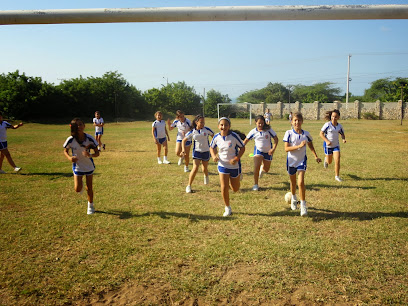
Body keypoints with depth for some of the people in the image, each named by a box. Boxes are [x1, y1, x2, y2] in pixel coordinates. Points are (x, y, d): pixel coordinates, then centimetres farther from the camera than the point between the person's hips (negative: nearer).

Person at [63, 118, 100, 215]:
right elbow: (65, 151, 0)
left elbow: (97, 153, -12)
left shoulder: (90, 139, -18)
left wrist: (90, 155, -34)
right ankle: (81, 186, 31)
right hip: (77, 166, 0)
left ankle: (90, 206, 30)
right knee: (77, 189, -7)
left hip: (89, 166, 0)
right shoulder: (71, 140, -18)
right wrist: (69, 157, -21)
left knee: (89, 187, 8)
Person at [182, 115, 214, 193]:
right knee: (195, 168, -15)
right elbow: (184, 140, 1)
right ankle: (189, 185, -3)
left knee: (205, 168, 17)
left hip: (206, 151, 1)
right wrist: (183, 149, -13)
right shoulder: (192, 132, -7)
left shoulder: (207, 130, -9)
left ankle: (206, 176, 55)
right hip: (197, 151, -1)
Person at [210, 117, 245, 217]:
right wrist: (214, 156, -12)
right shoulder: (216, 137, -9)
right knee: (224, 188, -5)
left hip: (234, 166, -1)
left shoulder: (234, 136, -19)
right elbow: (212, 147, 8)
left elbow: (242, 148, -10)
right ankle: (227, 208, 15)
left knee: (235, 189, 13)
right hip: (222, 165, 2)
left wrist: (236, 158, -23)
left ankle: (237, 178, 50)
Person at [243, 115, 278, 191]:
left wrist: (273, 148, -23)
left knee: (266, 170, 12)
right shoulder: (253, 131, -7)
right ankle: (256, 185, -4)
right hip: (258, 150, -1)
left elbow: (276, 139, -10)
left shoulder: (268, 130, -11)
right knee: (256, 167, -19)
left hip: (268, 151, 1)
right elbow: (246, 140, 2)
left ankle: (262, 168, 53)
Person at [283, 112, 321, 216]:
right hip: (291, 161, 0)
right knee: (293, 182, 17)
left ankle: (303, 204, -4)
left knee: (301, 182, -14)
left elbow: (310, 146, 13)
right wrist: (299, 146, -27)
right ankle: (293, 199, 44)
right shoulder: (289, 133, -10)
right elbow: (286, 148, -17)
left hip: (302, 161, 0)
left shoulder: (306, 134, -3)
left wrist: (316, 156, 5)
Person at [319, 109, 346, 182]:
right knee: (329, 162, 12)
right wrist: (327, 141, -24)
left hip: (336, 145, 3)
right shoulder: (327, 124, -16)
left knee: (337, 161, -8)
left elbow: (342, 134, 11)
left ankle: (337, 176, 5)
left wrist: (343, 139, -11)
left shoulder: (339, 126, -4)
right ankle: (326, 159, 49)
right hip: (328, 145, -2)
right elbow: (321, 133, -13)